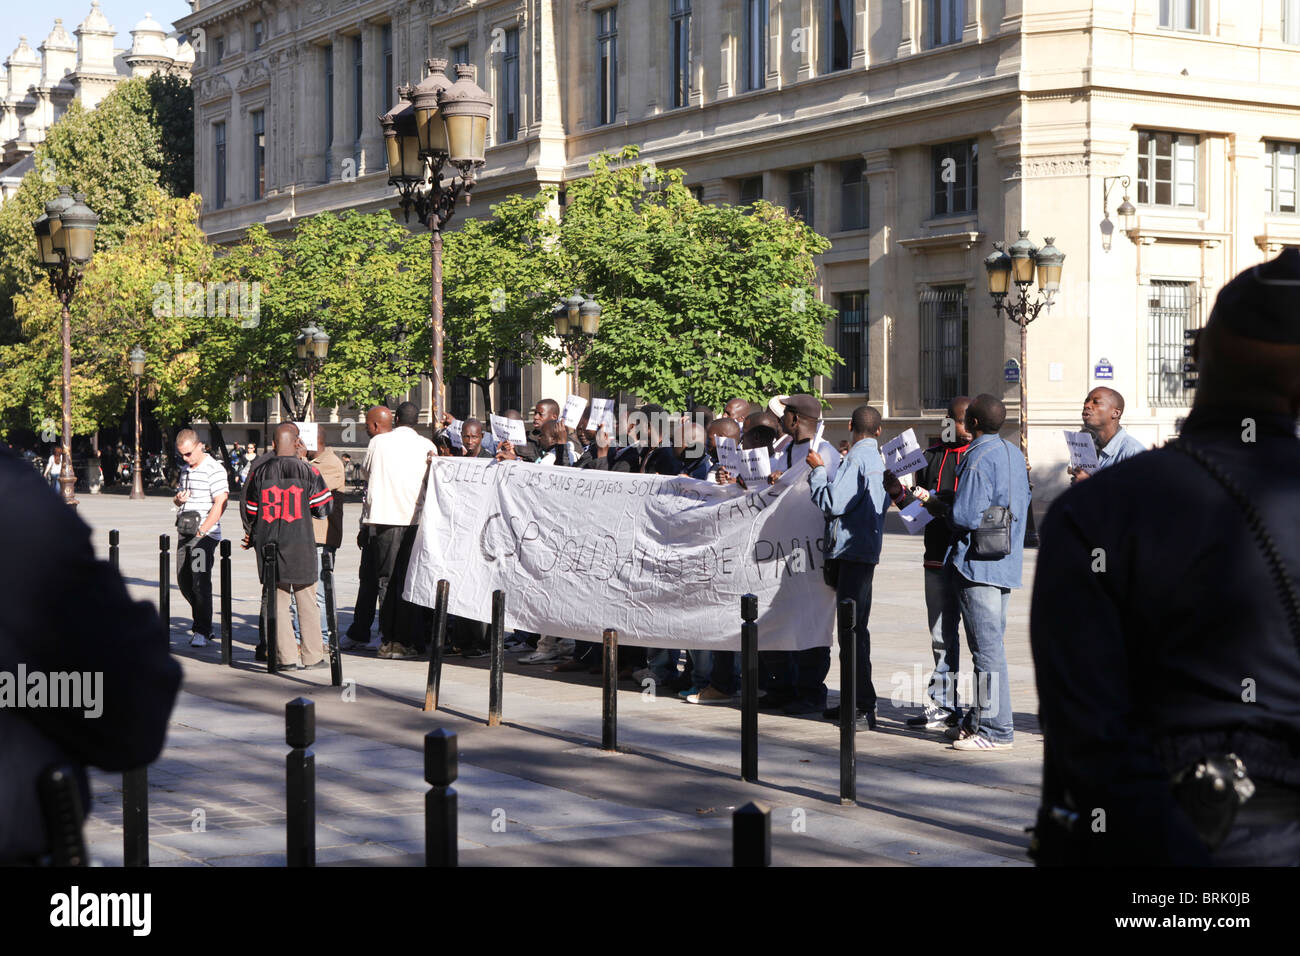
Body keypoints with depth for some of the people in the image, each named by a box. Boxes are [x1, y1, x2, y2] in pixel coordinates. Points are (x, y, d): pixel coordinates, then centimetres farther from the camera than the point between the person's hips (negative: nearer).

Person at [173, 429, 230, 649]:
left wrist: (202, 529, -24)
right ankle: (202, 623, 25)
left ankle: (202, 631, -3)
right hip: (184, 533, 9)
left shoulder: (214, 470, -11)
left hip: (205, 535, -9)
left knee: (200, 583, -9)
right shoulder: (186, 469, 16)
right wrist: (178, 499, 1)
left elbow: (220, 503, -18)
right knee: (184, 581, 11)